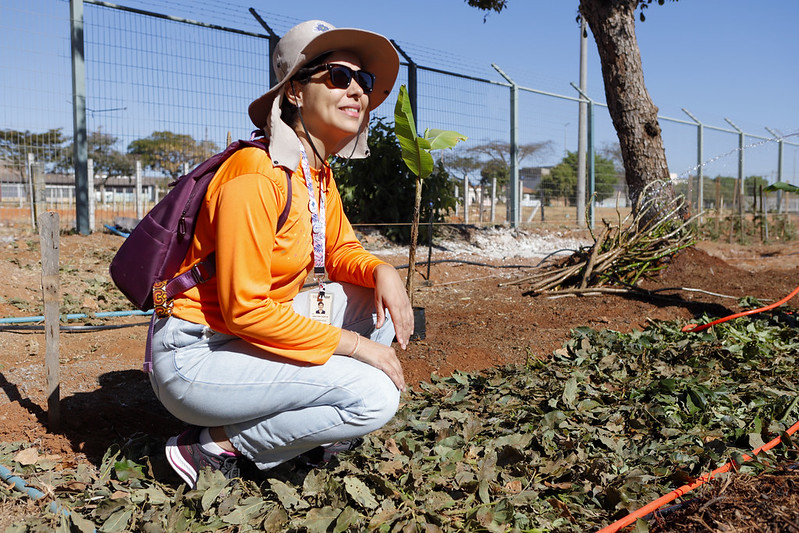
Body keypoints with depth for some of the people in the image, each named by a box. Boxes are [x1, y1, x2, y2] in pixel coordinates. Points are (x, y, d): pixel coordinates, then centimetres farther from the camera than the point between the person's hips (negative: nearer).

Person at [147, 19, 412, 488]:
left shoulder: (320, 173, 5)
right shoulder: (256, 177, -23)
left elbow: (341, 251, 15)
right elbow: (246, 311, -24)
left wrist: (382, 270, -9)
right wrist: (354, 345, -19)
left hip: (248, 333, 9)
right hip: (193, 355, -9)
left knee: (374, 296, 1)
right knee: (375, 396, -18)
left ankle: (318, 429, 9)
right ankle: (217, 446, -5)